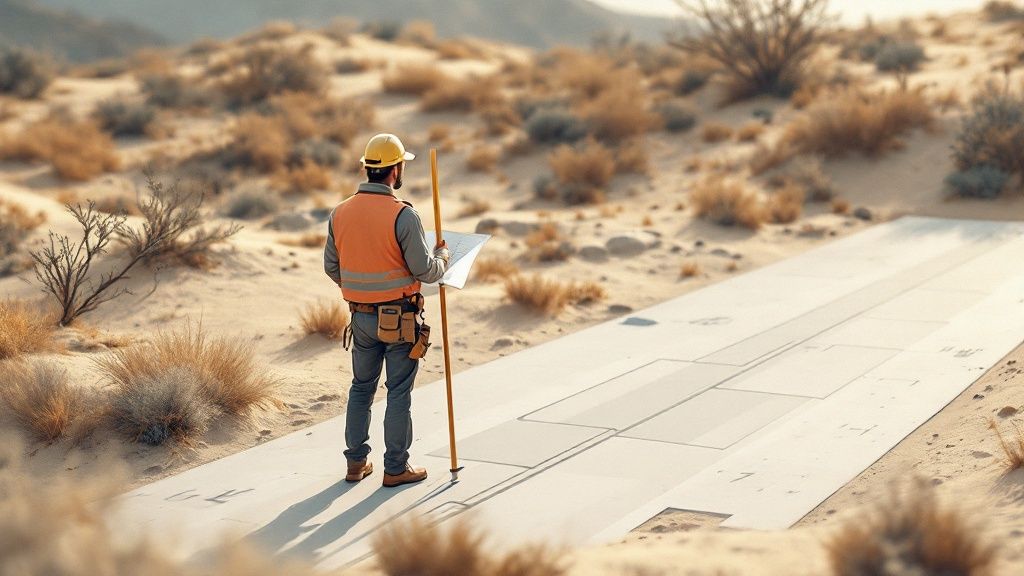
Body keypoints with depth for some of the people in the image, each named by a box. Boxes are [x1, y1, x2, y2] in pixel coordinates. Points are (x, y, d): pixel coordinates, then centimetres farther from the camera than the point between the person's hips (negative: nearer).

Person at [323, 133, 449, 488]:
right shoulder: (403, 215, -18)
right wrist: (442, 257, 7)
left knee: (361, 387, 17)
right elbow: (426, 271, -15)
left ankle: (356, 462, 22)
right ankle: (396, 468, 11)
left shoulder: (340, 213, -1)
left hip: (360, 315, 5)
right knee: (399, 392, 4)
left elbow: (331, 267, 9)